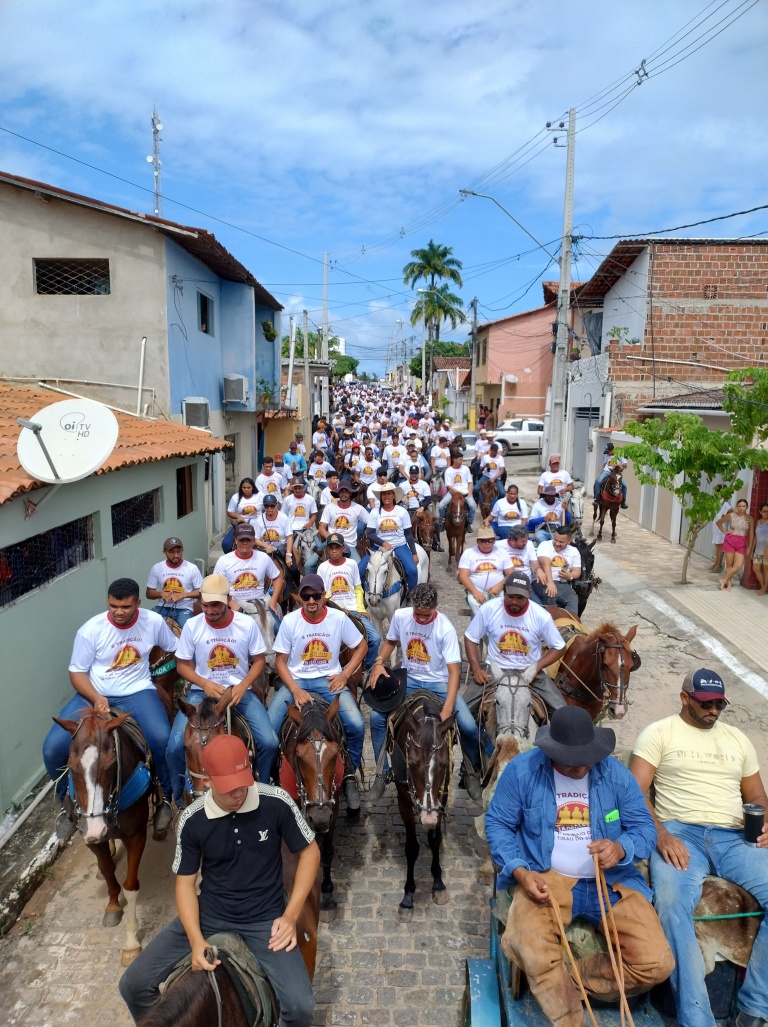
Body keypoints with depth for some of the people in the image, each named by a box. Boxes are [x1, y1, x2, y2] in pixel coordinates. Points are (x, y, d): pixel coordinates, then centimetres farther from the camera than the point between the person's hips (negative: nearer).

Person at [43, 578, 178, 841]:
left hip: (137, 692, -1)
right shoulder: (90, 630, -9)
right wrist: (96, 698, -21)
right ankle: (68, 802, 11)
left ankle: (166, 797, 0)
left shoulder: (154, 621, -5)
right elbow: (77, 672, -5)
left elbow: (174, 649, 13)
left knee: (162, 739, -29)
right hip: (94, 694, 1)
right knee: (53, 747, -20)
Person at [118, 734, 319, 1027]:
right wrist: (196, 940, -18)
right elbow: (185, 882, -3)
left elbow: (309, 851, -6)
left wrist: (290, 915, -12)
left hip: (265, 916, -2)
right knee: (133, 985, -2)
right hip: (209, 913, 3)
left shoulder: (276, 802, -19)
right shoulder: (192, 820, -13)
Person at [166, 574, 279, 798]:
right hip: (202, 691, 0)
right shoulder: (192, 625, -6)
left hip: (240, 691, 0)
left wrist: (243, 686, -16)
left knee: (270, 743, -18)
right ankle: (181, 801, 10)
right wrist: (205, 684, -17)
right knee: (174, 747, -19)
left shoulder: (247, 624, -7)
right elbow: (182, 665, 0)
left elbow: (259, 661, 1)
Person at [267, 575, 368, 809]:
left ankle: (349, 774, 5)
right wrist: (295, 690, -16)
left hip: (329, 681, 0)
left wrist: (345, 674, -6)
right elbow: (280, 661, -2)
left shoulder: (339, 618, -5)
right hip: (296, 680, 0)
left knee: (356, 725, -23)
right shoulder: (290, 621, -6)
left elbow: (361, 646, 7)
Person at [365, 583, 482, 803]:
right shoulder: (400, 616, -10)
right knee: (377, 716, -19)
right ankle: (382, 773, 3)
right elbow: (391, 641, 10)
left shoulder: (445, 628, -21)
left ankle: (470, 772, 13)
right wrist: (379, 663, -10)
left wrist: (447, 709, -35)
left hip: (438, 683, -2)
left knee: (469, 727, -20)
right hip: (408, 679, 3)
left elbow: (454, 670, -24)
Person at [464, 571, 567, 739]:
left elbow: (558, 648, -1)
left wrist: (538, 666, -17)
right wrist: (476, 669, -12)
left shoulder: (541, 616, -13)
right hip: (497, 669, 0)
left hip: (530, 671, 0)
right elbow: (471, 639, 0)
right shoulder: (489, 609, -12)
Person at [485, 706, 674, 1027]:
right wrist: (519, 871, -15)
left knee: (656, 965, -16)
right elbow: (497, 823, 1)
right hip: (547, 879, -2)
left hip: (612, 881, 3)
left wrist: (621, 848, -22)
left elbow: (644, 827, 1)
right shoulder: (521, 770, -6)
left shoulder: (616, 773, -1)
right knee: (527, 950, -32)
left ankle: (558, 983, 4)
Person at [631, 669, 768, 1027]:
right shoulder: (658, 733, 7)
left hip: (734, 837, 4)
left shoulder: (738, 738, 22)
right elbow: (635, 792, -2)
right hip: (680, 833, -4)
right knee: (672, 905, -33)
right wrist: (661, 835, -18)